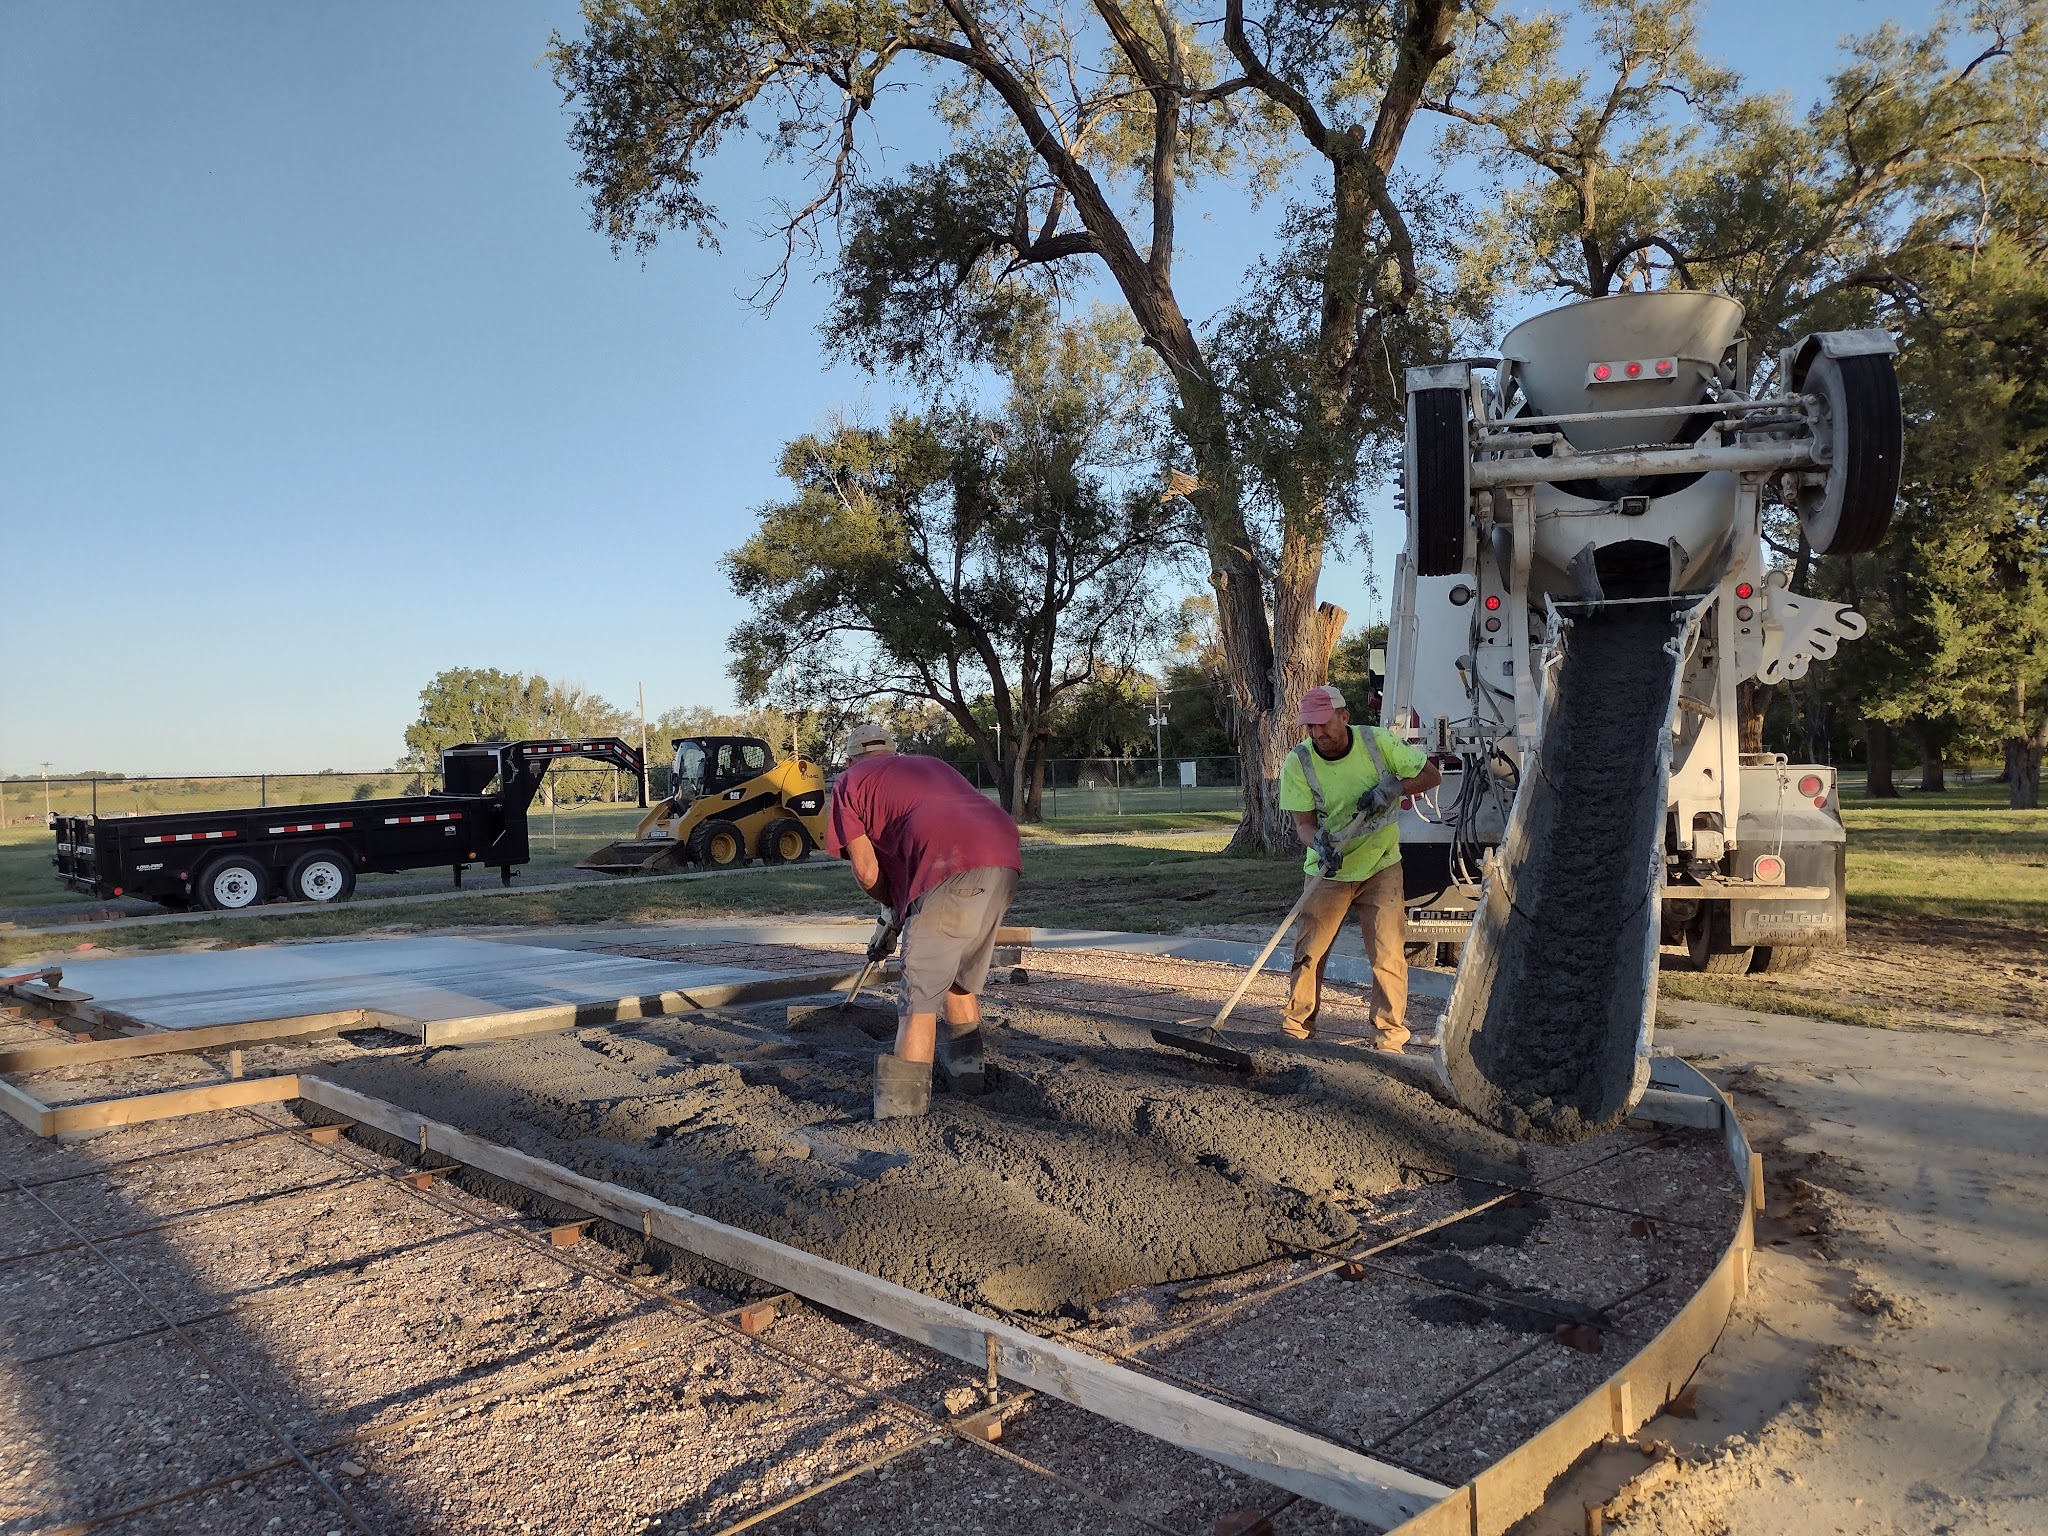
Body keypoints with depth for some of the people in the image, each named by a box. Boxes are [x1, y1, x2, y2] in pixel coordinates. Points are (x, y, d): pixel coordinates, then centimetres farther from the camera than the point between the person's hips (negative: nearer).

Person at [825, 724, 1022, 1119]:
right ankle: (965, 1067, 39)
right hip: (1004, 856, 7)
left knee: (920, 997, -2)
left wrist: (893, 906, 33)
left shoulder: (850, 782, 20)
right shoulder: (933, 764, 38)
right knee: (961, 977, 26)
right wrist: (897, 920, 43)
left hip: (952, 867, -7)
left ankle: (903, 1109, -3)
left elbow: (866, 871, 13)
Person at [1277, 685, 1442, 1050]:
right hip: (1327, 870, 1)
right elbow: (1304, 822, -13)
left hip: (1380, 867, 0)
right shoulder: (1298, 762, -12)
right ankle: (1297, 1029, 16)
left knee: (1388, 955, -2)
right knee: (1308, 953, 2)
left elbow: (1431, 775, -4)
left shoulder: (1378, 742, -12)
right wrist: (1321, 844, -35)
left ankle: (1389, 1036, 10)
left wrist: (1393, 787, -22)